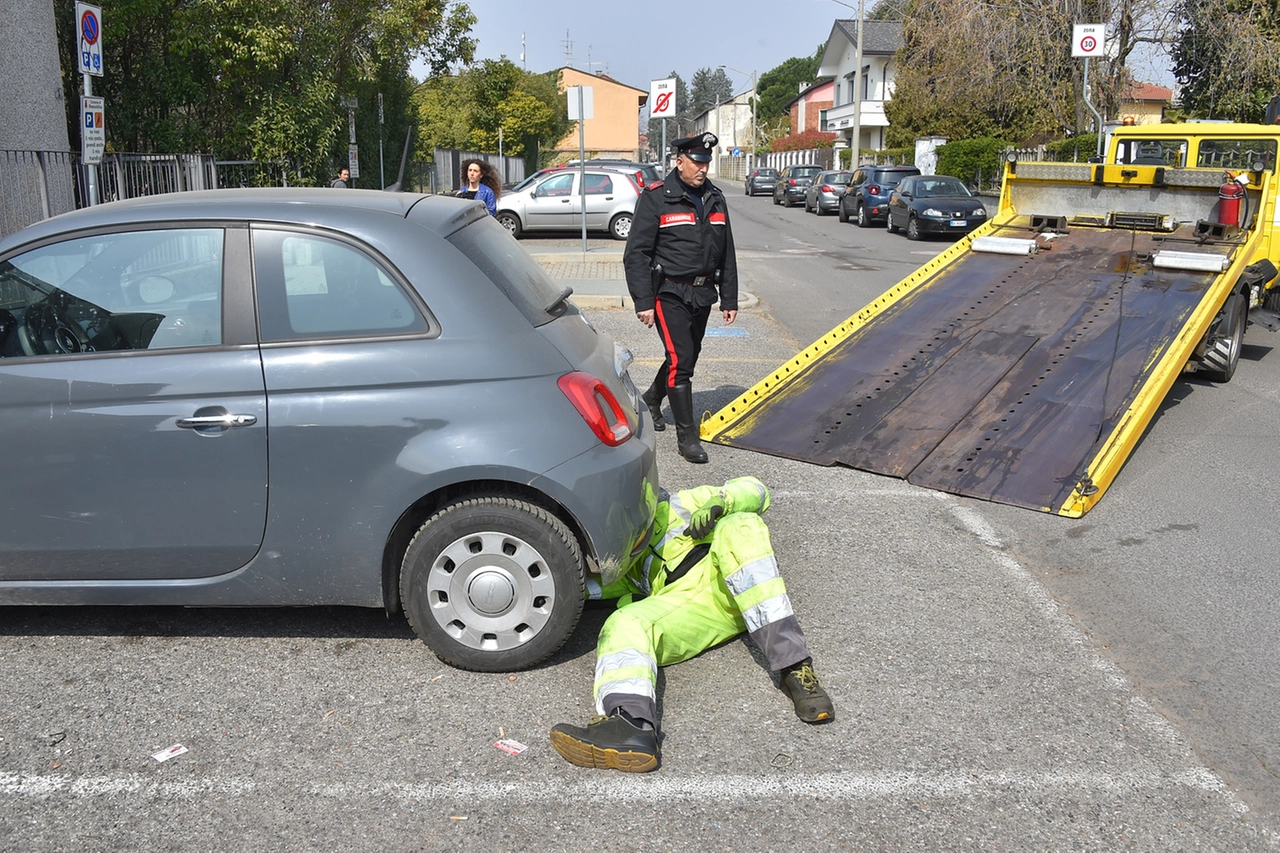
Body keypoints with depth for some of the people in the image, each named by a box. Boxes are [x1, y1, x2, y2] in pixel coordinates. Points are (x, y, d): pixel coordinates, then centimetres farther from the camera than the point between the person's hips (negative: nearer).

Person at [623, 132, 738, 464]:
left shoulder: (715, 199, 10)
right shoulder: (656, 198, -8)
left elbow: (727, 254, 15)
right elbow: (636, 253, -10)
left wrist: (729, 300, 12)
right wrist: (644, 302, -15)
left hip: (702, 295, 7)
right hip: (669, 294, -6)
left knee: (687, 358, 16)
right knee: (680, 360, -13)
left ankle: (651, 400, 43)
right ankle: (686, 436, -5)